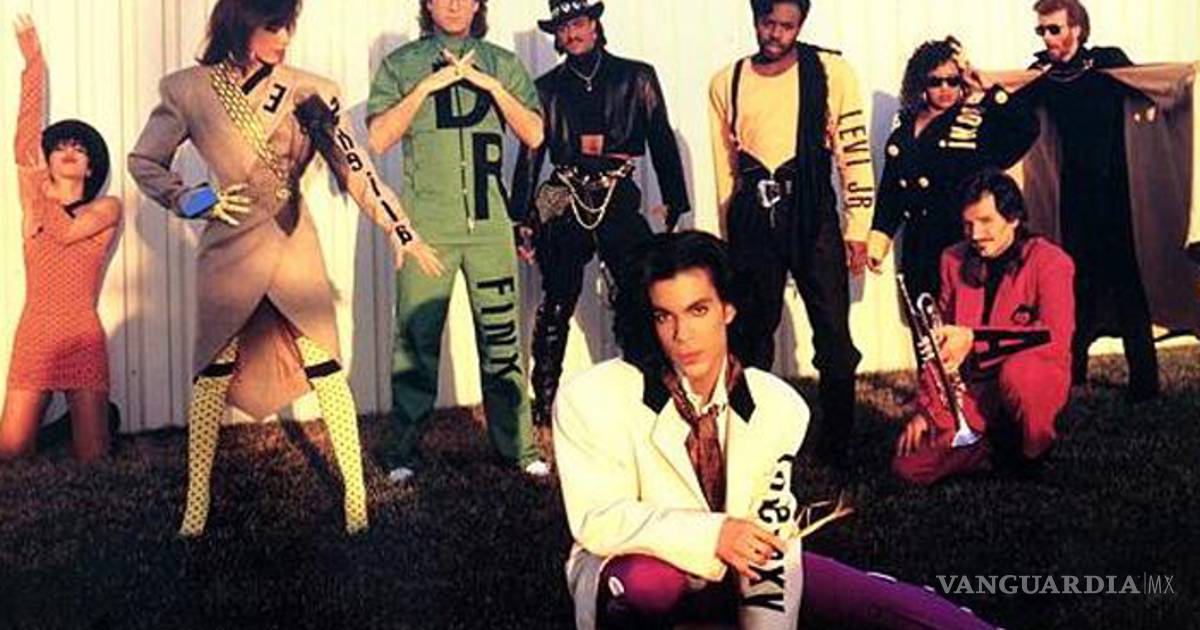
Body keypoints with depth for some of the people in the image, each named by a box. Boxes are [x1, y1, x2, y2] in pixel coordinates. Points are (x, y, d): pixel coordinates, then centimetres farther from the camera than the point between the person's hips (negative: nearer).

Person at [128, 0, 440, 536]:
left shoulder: (308, 93, -4)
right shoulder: (189, 91, -3)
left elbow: (355, 168, -4)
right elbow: (143, 161, 7)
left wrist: (401, 230, -12)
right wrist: (188, 200, -9)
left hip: (295, 249, 0)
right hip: (229, 252, 1)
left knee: (326, 371, -1)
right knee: (212, 375, 8)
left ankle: (357, 504, 8)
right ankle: (195, 511, 18)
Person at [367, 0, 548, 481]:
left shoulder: (502, 64, 14)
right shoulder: (400, 64, 9)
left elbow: (534, 135, 5)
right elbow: (379, 139, -1)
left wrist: (492, 85, -6)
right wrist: (427, 86, -9)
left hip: (489, 223, 2)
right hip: (425, 227, -1)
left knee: (503, 335, 3)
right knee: (416, 337, -1)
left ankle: (517, 446, 12)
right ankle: (405, 453, 9)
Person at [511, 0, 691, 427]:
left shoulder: (636, 77, 9)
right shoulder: (547, 87, 13)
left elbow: (662, 141, 7)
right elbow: (530, 154, 13)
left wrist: (674, 202, 0)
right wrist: (521, 218, 8)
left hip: (619, 199, -1)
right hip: (565, 204, 1)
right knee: (555, 307, 3)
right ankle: (544, 403, 11)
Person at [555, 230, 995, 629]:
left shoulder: (778, 407, -10)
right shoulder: (591, 400, -18)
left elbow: (771, 536, -9)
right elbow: (597, 521, -20)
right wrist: (711, 534, -31)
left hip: (737, 565, 3)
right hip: (634, 573, -3)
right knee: (645, 580, -38)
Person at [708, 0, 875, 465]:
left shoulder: (831, 72, -1)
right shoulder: (726, 83, 8)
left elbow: (855, 150, -1)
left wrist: (858, 228, -3)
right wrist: (729, 235, 16)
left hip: (811, 211, -2)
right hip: (751, 216, 3)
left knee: (833, 332, -2)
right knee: (752, 333, 11)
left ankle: (837, 444, 11)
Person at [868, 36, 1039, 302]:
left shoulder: (979, 122, 0)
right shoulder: (905, 127, 12)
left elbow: (1028, 128, -16)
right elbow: (890, 190, 15)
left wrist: (988, 89, -12)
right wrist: (879, 239, 9)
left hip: (961, 243, -4)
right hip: (918, 249, 4)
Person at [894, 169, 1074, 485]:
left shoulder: (1049, 261, -8)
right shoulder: (954, 261, 8)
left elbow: (1056, 337, -23)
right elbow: (941, 343, 12)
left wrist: (974, 337, -27)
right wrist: (925, 407, 1)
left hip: (1038, 380, -4)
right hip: (971, 392, 4)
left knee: (1016, 371, -41)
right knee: (909, 465, -16)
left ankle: (1035, 456, -10)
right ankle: (1000, 450, 8)